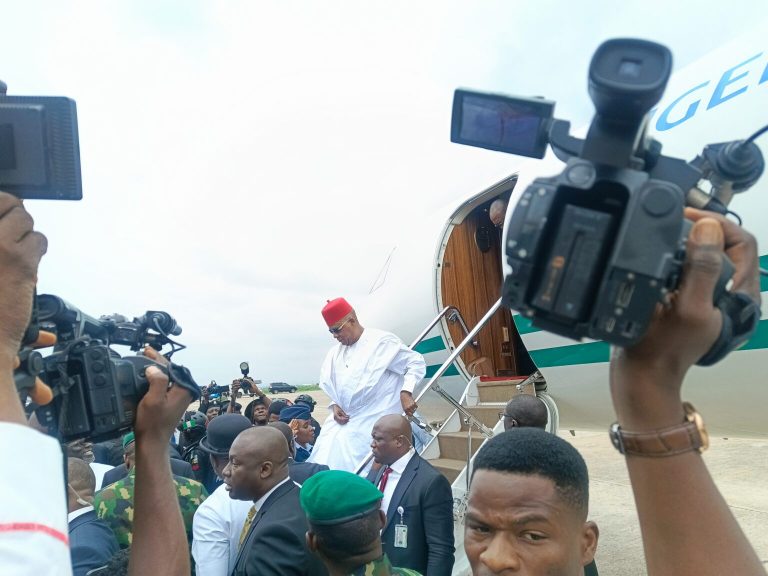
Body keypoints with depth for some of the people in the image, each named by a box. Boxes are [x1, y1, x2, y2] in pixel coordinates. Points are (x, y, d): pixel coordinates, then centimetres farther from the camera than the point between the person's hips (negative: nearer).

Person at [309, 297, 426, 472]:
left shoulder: (382, 342, -11)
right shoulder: (336, 352, 9)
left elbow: (416, 362, -10)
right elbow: (329, 383, 19)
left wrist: (406, 392, -23)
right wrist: (335, 405, 1)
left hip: (372, 423, -6)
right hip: (343, 421, 7)